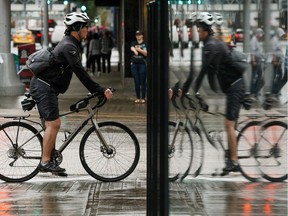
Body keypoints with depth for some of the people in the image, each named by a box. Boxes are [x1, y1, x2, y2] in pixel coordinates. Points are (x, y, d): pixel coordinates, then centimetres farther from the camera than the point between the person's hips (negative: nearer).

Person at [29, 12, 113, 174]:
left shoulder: (72, 44, 17)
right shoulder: (69, 46, -18)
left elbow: (79, 71, 22)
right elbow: (80, 72, -25)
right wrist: (101, 90, -25)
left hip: (47, 87, 11)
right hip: (44, 87, -11)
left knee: (52, 124, 12)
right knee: (54, 123, -12)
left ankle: (48, 160, 16)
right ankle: (46, 162, -10)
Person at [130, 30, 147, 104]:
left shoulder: (145, 44, 3)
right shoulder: (133, 43, 9)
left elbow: (146, 53, -5)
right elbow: (132, 48, -13)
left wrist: (139, 50, -20)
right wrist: (135, 51, -36)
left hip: (142, 64, -2)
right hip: (134, 64, 2)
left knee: (143, 82, -1)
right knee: (136, 82, 5)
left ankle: (143, 98, 5)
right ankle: (138, 98, 11)